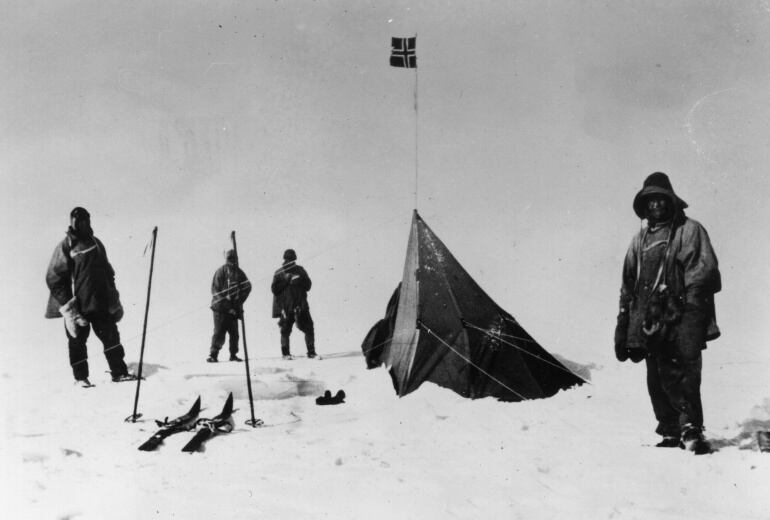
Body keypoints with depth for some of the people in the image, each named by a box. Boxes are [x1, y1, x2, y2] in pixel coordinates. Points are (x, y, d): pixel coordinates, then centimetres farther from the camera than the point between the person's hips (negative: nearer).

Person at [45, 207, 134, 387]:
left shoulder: (96, 243, 12)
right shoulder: (66, 246, -4)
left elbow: (107, 272, 21)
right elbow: (53, 278, -5)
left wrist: (114, 299, 18)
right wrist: (66, 305, -11)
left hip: (101, 304, 4)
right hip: (77, 306, -4)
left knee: (111, 337, 3)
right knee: (77, 341, 3)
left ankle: (119, 372, 11)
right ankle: (80, 377, 16)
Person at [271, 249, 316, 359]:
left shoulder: (300, 270, 12)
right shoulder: (279, 273, 7)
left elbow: (308, 285, 9)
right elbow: (274, 289, -3)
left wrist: (299, 281, -9)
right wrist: (285, 280, -11)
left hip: (301, 306, 2)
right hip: (286, 307, -2)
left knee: (309, 328, -4)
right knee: (285, 330, -1)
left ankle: (311, 352, 2)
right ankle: (286, 353, 11)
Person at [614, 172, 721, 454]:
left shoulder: (690, 230, 6)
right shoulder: (640, 239, 20)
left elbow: (704, 272, -3)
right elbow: (628, 287, 22)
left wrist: (692, 310, -16)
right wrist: (623, 329, 18)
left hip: (682, 317, -5)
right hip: (650, 321, 5)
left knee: (683, 373, -15)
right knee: (658, 379, 4)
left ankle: (691, 431, -14)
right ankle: (671, 432, 12)